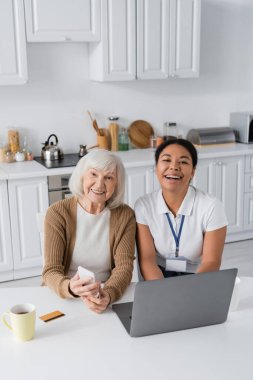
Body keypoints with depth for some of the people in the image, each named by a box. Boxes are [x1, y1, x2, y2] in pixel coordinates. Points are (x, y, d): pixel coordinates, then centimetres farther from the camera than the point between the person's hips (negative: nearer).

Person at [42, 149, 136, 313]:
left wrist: (108, 294, -27)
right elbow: (51, 270, -12)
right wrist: (70, 287, -33)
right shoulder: (58, 213, -7)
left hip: (107, 296, 1)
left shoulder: (125, 215, -1)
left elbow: (124, 267, -7)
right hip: (62, 298, -1)